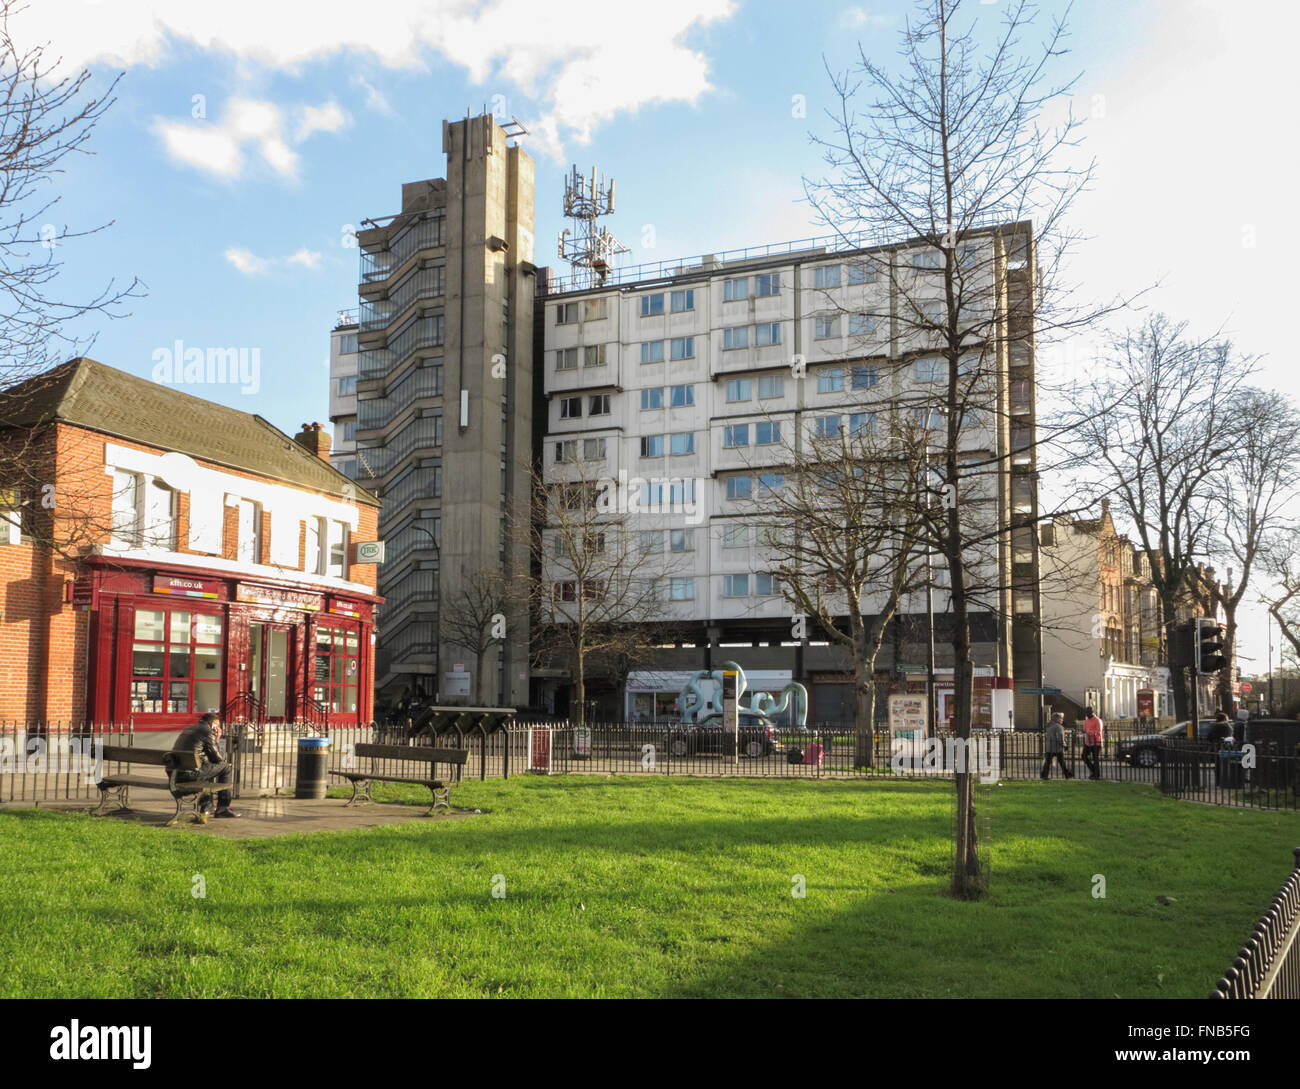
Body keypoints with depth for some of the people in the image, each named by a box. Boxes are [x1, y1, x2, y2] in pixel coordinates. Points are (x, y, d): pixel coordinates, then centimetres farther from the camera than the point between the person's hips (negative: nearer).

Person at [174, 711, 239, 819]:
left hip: (176, 774, 9)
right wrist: (217, 739, 13)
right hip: (191, 773, -9)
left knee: (209, 767, 33)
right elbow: (219, 758, 1)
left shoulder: (189, 730, 25)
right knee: (225, 768, 4)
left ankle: (205, 805, 33)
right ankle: (222, 809, 6)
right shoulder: (208, 732, -3)